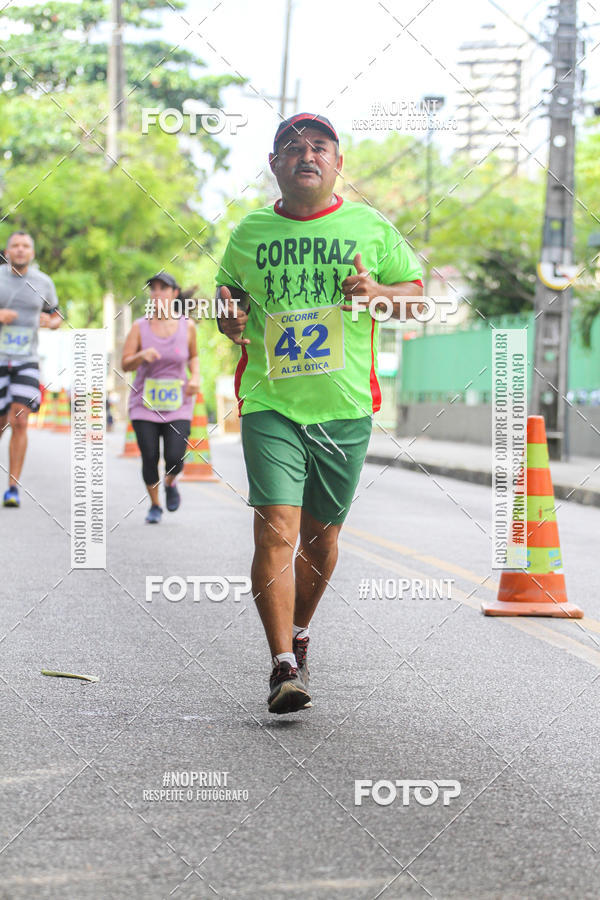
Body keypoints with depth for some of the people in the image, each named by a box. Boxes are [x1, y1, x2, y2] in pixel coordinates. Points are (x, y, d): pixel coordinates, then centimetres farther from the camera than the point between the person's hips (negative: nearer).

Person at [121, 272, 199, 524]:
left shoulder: (187, 326, 1)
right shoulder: (140, 327, -2)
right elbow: (125, 364, 0)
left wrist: (195, 377, 1)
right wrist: (142, 356, -20)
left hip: (178, 405, 0)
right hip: (145, 404, 0)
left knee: (174, 458, -11)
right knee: (150, 459, -5)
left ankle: (170, 484, 25)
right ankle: (154, 505, 20)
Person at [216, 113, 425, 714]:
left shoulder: (369, 227, 5)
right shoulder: (249, 234, 7)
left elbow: (417, 292, 11)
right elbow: (228, 296, 20)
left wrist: (378, 293, -10)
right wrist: (231, 321, -4)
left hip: (345, 408, 1)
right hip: (270, 403, -1)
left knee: (321, 534, 11)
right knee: (276, 528, -15)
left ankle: (299, 633, 36)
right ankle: (284, 666, -14)